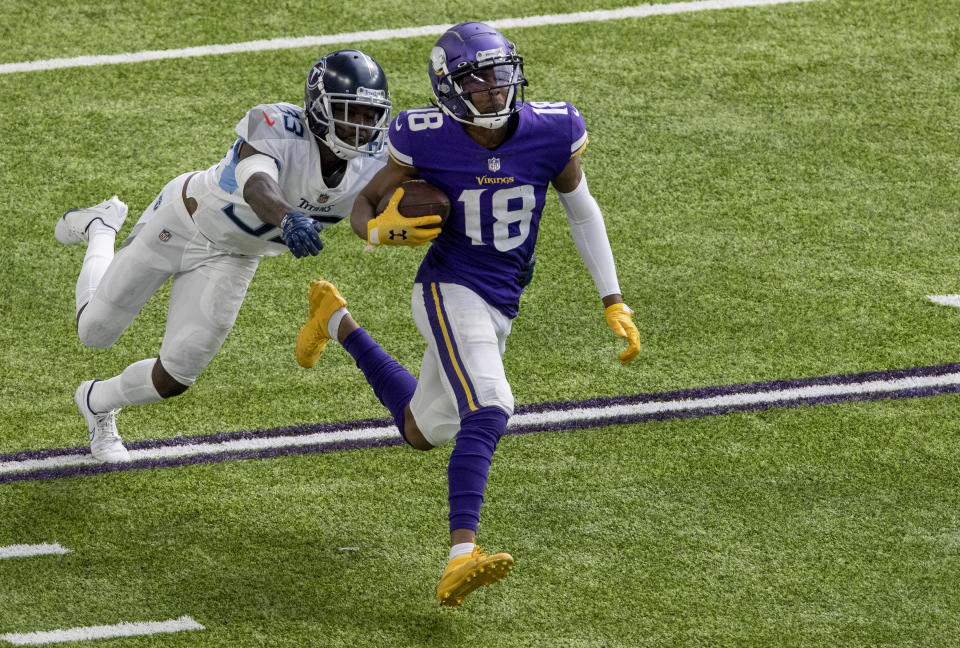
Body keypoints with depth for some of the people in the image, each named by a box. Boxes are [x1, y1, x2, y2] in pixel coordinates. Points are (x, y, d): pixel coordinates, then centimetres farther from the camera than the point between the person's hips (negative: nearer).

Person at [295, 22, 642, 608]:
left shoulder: (551, 131, -10)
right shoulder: (426, 141, -17)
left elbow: (582, 212, 6)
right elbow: (365, 204, -2)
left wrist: (614, 304, 4)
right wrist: (380, 228, -27)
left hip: (500, 306, 6)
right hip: (451, 291, -6)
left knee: (422, 431, 23)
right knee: (487, 411, -29)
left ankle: (337, 320, 46)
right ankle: (462, 556, -37)